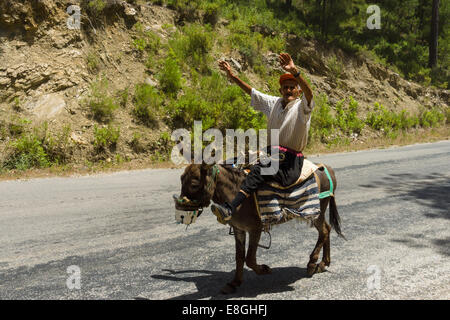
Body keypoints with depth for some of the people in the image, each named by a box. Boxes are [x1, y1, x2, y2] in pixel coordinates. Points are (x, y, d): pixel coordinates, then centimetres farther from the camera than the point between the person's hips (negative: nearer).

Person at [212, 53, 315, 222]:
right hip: (272, 155, 7)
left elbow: (309, 94, -28)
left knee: (258, 171, -30)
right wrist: (233, 77, 7)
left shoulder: (302, 107, -6)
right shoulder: (274, 103, 13)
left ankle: (230, 208, -37)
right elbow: (251, 91, 17)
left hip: (291, 165, -7)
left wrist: (295, 72, -45)